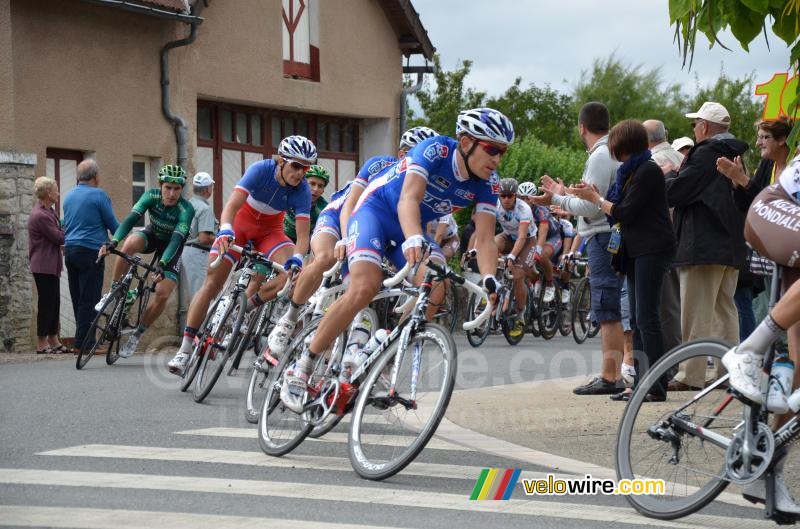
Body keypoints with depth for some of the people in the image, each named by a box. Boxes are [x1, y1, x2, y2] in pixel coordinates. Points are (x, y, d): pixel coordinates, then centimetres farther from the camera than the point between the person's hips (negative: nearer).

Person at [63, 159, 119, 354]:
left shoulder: (69, 195, 15)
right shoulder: (99, 195, -8)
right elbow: (113, 224, -4)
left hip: (70, 249, 7)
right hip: (90, 250, -7)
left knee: (78, 298, 11)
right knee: (89, 299, -6)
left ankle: (82, 339, 15)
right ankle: (84, 342, -8)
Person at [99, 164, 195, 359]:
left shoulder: (186, 210, -31)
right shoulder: (152, 195, -23)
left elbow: (176, 239, -41)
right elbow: (131, 218, -33)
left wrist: (162, 264, -56)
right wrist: (113, 241, -49)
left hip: (171, 247, -2)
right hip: (152, 235, 2)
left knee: (162, 294, -18)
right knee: (130, 244, -35)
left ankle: (137, 335, 2)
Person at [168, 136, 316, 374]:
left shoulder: (302, 190, -23)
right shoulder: (261, 170, -28)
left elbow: (302, 235, -27)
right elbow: (231, 206, -36)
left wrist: (297, 258, -47)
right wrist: (225, 232, -54)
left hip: (269, 231, 2)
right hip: (240, 223, -2)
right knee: (212, 283, -11)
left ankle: (246, 306, -9)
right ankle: (185, 349, -6)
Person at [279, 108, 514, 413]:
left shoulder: (487, 184, -12)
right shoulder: (435, 150, -26)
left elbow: (484, 239, -18)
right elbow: (409, 198, -40)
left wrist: (490, 281, -37)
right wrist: (414, 240, -59)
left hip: (411, 228, 6)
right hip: (375, 209, -6)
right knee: (365, 288, -28)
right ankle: (301, 369, -18)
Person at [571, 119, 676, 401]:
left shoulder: (647, 171, -12)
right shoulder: (632, 171, 18)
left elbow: (625, 212, -16)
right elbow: (620, 209, 13)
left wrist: (595, 198, -5)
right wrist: (592, 194, 9)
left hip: (651, 250, -10)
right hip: (636, 251, 10)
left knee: (647, 318, -12)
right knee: (638, 320, 9)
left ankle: (657, 387, -12)